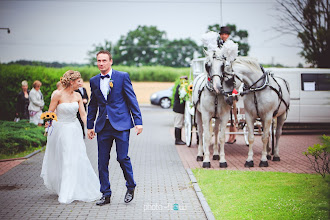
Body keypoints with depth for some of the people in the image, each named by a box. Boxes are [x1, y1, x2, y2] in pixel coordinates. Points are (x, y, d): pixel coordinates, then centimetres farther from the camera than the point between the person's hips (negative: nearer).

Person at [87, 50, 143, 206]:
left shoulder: (122, 76, 0)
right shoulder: (94, 81, 12)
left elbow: (132, 99, -1)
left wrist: (138, 121, -7)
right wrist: (90, 126, 15)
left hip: (121, 124, -4)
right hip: (103, 127, 4)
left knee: (122, 157, -7)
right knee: (102, 161, 3)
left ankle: (130, 187, 17)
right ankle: (106, 194, 14)